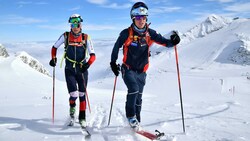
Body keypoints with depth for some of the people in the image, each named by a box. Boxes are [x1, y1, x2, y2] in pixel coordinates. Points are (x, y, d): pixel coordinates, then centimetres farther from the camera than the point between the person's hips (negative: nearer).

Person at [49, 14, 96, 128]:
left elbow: (92, 55, -7)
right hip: (69, 70, 0)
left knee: (82, 95, 6)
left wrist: (88, 64, -25)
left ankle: (82, 118, 21)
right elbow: (54, 47, 12)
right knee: (73, 95, -10)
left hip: (82, 70, 1)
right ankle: (72, 105, 26)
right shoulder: (65, 36, -2)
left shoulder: (86, 38, -3)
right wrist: (53, 58, -4)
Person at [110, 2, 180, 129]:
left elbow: (165, 42, -8)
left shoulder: (150, 33, -4)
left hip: (141, 71, 3)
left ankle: (136, 122, 25)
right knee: (134, 89, -25)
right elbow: (116, 47, 2)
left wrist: (173, 41, -30)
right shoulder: (127, 33, -11)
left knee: (138, 97, 10)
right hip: (128, 69, -3)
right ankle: (130, 115, -5)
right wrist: (113, 63, 2)